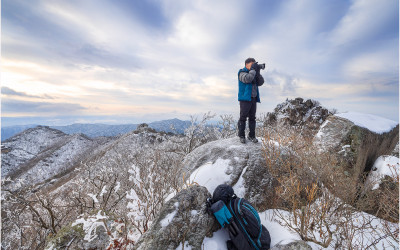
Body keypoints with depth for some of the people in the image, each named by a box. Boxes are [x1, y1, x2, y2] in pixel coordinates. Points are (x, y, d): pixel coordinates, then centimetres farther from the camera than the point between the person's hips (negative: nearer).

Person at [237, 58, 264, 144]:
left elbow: (260, 82, 11)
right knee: (243, 117, -4)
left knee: (252, 117, 6)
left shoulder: (253, 73, 22)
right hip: (245, 99, -7)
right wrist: (253, 69, -9)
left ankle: (251, 135, 13)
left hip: (253, 99, 7)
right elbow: (247, 79, -21)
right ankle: (241, 135, 4)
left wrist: (257, 72, 2)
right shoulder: (242, 72, 0)